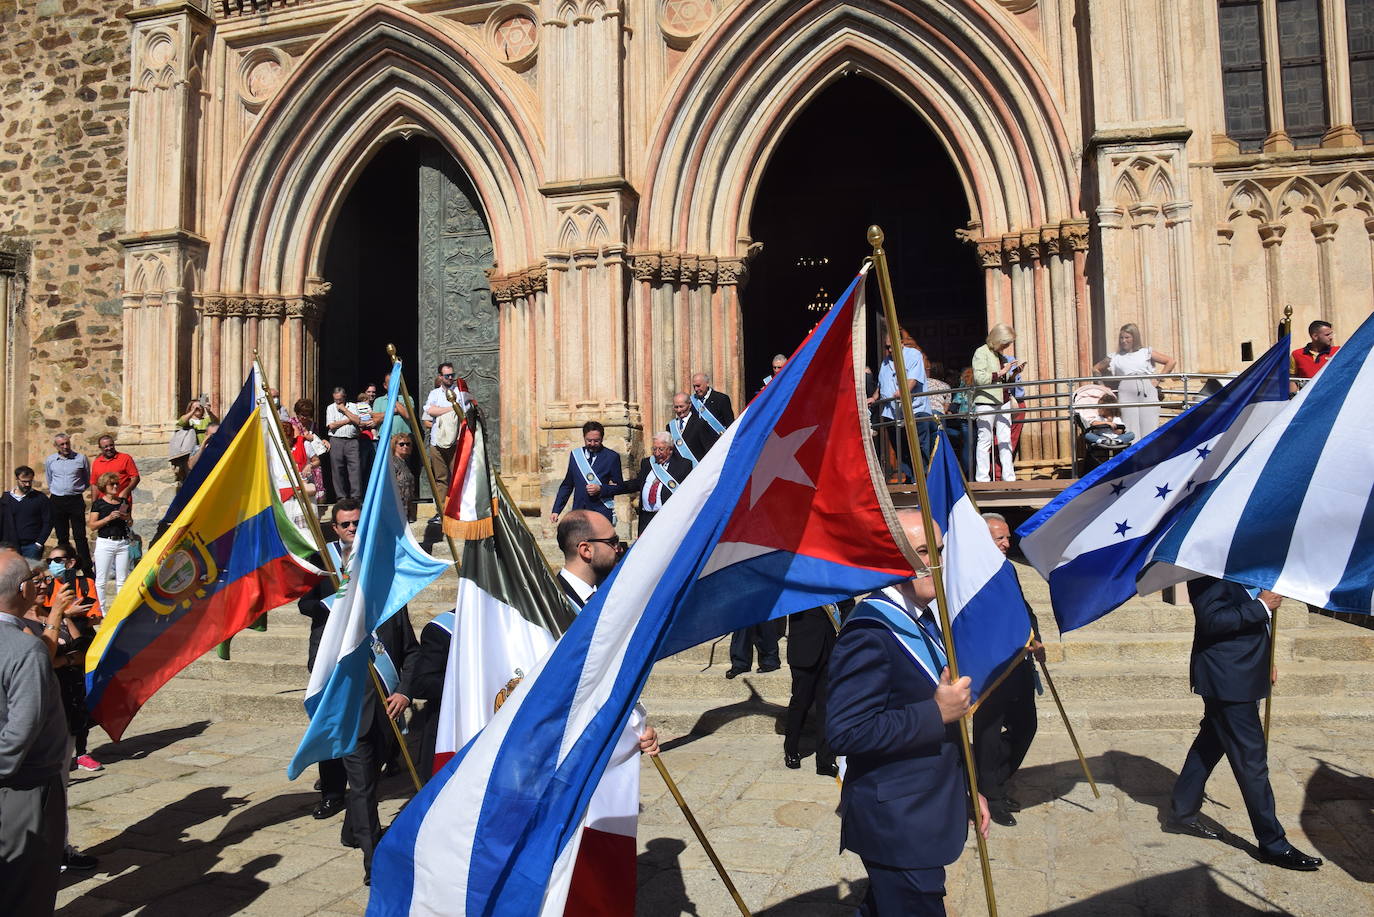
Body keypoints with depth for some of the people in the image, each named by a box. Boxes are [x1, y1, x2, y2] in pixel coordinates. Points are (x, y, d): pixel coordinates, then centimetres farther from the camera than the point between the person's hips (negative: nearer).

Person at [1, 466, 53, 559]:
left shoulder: (40, 498, 2)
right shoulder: (5, 499, 7)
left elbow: (48, 522, 1)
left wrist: (39, 543, -6)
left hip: (32, 547, -2)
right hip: (10, 547, 2)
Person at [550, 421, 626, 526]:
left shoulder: (612, 457, 1)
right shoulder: (575, 454, 10)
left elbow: (620, 487, 4)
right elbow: (567, 485, 15)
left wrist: (600, 489, -13)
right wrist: (556, 510, 9)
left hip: (602, 513, -3)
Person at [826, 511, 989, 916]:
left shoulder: (924, 620, 9)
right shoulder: (869, 633, -22)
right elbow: (845, 733, -28)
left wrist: (968, 788, 19)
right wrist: (938, 713, -23)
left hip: (928, 816, 9)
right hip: (895, 827, -9)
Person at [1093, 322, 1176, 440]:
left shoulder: (1146, 352, 13)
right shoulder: (1115, 357, 14)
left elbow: (1170, 361, 14)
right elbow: (1095, 368, 20)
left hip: (1148, 393, 0)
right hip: (1126, 394, 0)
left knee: (1149, 428, -2)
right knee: (1131, 430, -5)